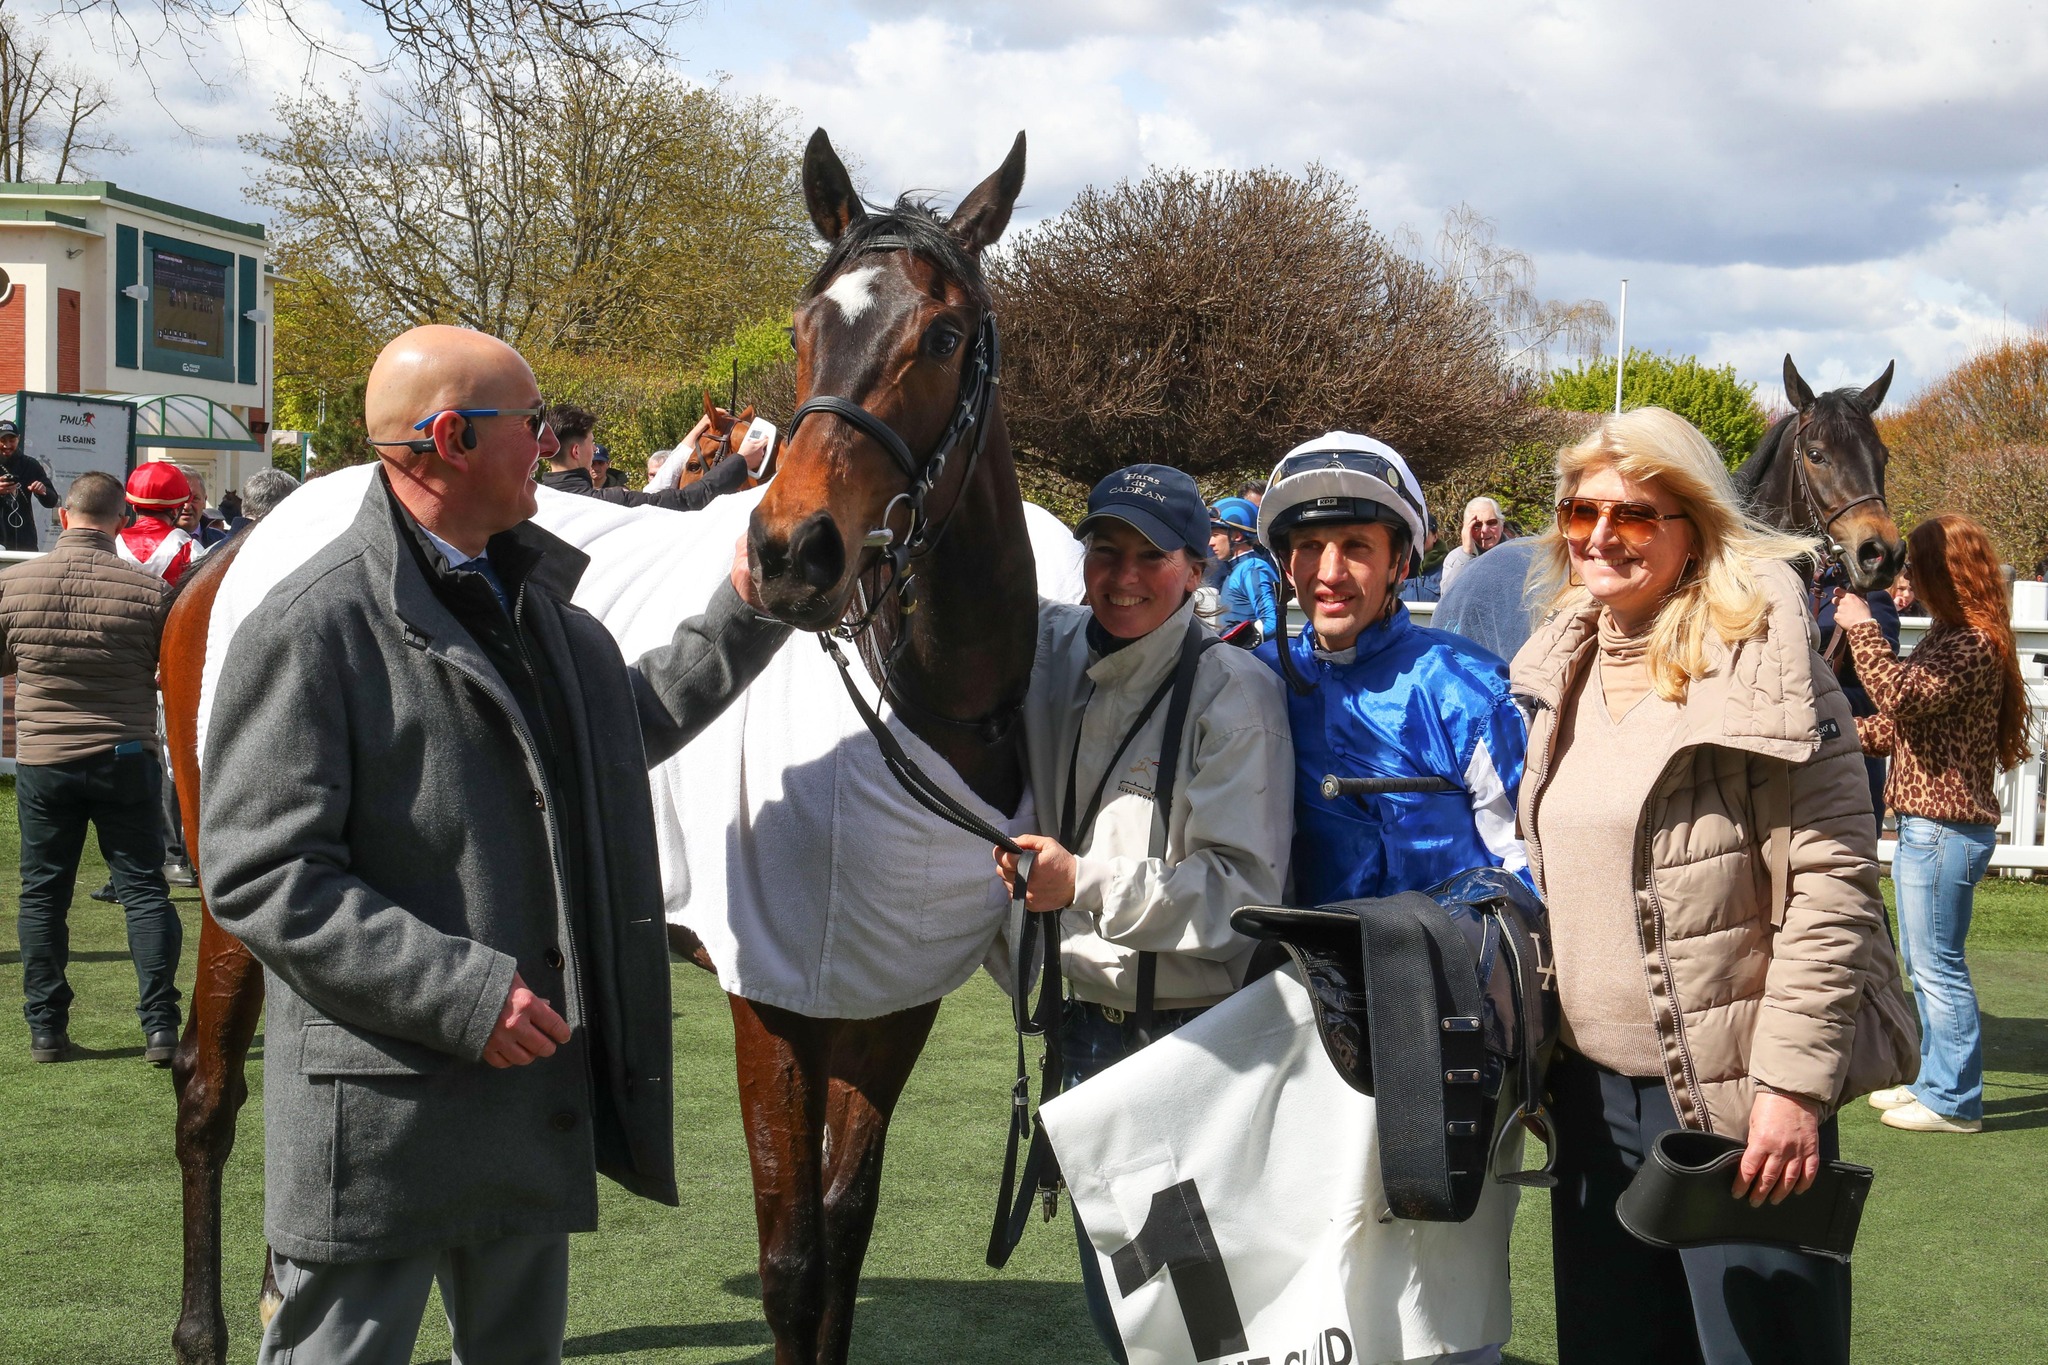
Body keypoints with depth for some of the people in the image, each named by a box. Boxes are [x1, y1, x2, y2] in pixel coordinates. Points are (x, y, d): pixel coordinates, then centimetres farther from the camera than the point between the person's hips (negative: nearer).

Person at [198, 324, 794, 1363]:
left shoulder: (538, 604, 11)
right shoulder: (313, 627, -16)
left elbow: (631, 728, 30)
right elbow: (258, 878, -20)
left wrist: (743, 613, 17)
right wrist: (461, 990, -24)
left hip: (539, 1091, 8)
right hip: (378, 1117, -8)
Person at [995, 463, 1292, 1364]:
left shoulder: (1234, 690, -13)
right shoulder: (1053, 653, 3)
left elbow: (1244, 884, -18)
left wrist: (1086, 884, -25)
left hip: (1197, 1027, -6)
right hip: (1087, 1018, 6)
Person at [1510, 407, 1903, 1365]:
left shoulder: (1763, 660, -11)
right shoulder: (1559, 673, 10)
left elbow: (1832, 884, -15)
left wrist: (1793, 1080, -18)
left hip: (1733, 1097, -7)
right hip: (1593, 1094, 7)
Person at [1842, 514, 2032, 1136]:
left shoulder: (1973, 646, -18)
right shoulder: (1951, 637, 16)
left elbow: (1900, 696, -31)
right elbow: (1901, 724, 20)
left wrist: (1863, 628, -22)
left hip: (1946, 828, -11)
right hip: (1925, 823, 11)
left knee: (1938, 967, -4)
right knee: (1923, 964, 19)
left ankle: (1954, 1102, 3)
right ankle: (1932, 1079, 29)